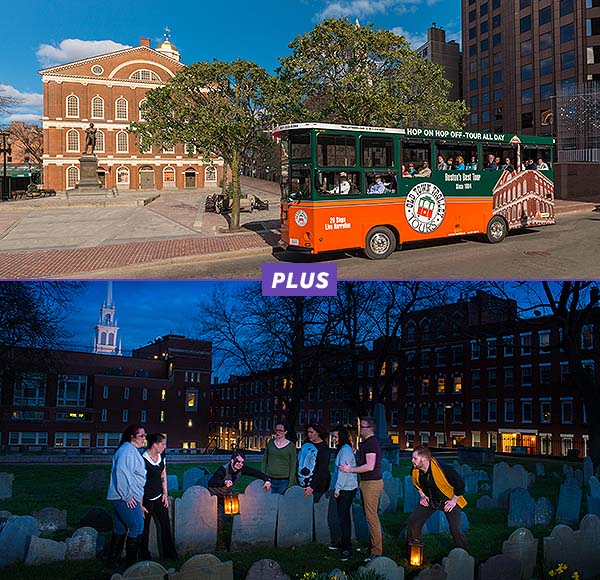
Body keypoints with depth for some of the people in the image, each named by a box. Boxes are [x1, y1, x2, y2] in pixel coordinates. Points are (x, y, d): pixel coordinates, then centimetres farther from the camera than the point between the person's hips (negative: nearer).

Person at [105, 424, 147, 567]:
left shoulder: (132, 450, 18)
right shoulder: (127, 450, -16)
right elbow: (122, 474, -24)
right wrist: (128, 496, -21)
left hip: (123, 497, 11)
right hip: (127, 498, -11)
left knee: (121, 528, 16)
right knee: (137, 528, -5)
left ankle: (112, 559, 23)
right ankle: (131, 562, 2)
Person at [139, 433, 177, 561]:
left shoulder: (161, 457, 3)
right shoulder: (143, 460, -20)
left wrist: (165, 494, 9)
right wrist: (140, 505, -16)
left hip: (159, 497, 7)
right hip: (146, 499, -7)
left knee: (165, 525, 10)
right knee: (144, 529, 6)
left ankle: (169, 554, 20)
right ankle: (144, 556, 19)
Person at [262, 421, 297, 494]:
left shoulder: (291, 446, -1)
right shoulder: (270, 443, 9)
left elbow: (293, 466, 0)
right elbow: (264, 461, 14)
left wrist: (290, 484, -4)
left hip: (284, 481, -3)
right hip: (270, 479, 3)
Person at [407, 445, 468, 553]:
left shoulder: (442, 469, -35)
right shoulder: (415, 471, -15)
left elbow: (460, 484, -25)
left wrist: (453, 501, -18)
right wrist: (422, 496, 4)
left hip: (448, 501, -5)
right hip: (429, 500, 5)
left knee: (456, 530, -15)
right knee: (413, 520, -2)